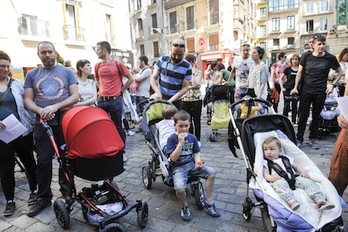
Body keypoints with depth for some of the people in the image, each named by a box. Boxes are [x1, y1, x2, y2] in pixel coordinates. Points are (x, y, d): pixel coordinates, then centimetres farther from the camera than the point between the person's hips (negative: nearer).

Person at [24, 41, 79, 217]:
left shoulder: (67, 72, 5)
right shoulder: (32, 75, 10)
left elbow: (75, 96, -3)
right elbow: (28, 100, 5)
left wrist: (55, 107, -17)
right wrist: (41, 111, -16)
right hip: (43, 124, 1)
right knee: (43, 161, 4)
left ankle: (66, 191, 25)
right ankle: (43, 197, 18)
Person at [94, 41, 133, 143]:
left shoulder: (118, 64, -3)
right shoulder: (97, 66, 9)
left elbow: (131, 79, 2)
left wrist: (121, 90, 1)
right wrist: (102, 90, 14)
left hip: (115, 100, -4)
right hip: (101, 100, 4)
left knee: (117, 126, 4)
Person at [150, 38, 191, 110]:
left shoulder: (187, 67, -9)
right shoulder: (162, 60, -5)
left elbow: (185, 88, -11)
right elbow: (153, 78, -4)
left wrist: (170, 100, -24)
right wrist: (157, 92, -24)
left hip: (175, 102, -1)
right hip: (159, 99, 1)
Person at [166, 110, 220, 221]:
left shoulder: (192, 137, 4)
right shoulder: (172, 139, -10)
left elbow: (196, 153, 11)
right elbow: (173, 158, -16)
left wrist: (198, 162, -11)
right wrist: (180, 143, -25)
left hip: (191, 164, 5)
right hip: (178, 167, -4)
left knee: (211, 172, -17)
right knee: (180, 189, -30)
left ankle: (208, 203, 0)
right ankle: (184, 206, 6)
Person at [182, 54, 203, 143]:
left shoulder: (198, 72, 0)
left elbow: (196, 85, -17)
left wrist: (193, 73, -15)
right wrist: (191, 86, -11)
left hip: (196, 99, -2)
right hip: (186, 100, 2)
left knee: (196, 120, 5)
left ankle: (197, 139, 16)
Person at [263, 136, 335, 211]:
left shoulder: (286, 159, 29)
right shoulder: (265, 163, 17)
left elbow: (297, 165, 27)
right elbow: (265, 174, 5)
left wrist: (303, 171, 7)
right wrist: (270, 177, -17)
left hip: (294, 178, 5)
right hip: (279, 180, -4)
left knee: (307, 182, -18)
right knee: (280, 184, -37)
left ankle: (320, 200, -29)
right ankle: (291, 201, -55)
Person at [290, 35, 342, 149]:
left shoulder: (330, 58, -2)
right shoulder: (306, 56, -3)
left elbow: (340, 72, 11)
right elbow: (300, 72, 3)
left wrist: (333, 84, 1)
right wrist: (295, 87, -3)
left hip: (320, 92, 1)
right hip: (306, 91, -1)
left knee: (316, 116, 10)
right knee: (303, 115, 1)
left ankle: (313, 139, 24)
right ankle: (299, 139, 10)